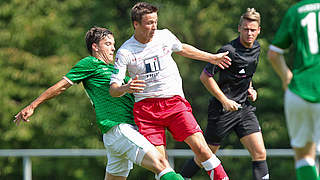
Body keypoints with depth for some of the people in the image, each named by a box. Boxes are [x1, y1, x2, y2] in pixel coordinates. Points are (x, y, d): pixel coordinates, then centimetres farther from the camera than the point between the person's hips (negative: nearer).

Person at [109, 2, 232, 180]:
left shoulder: (165, 36, 4)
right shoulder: (125, 52, -5)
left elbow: (182, 49, 28)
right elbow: (113, 90, -6)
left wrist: (213, 58, 35)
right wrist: (126, 88, -29)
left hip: (175, 101, 2)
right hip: (146, 107, -2)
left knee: (200, 146, -14)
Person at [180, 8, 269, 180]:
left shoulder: (256, 48, 6)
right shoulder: (229, 50, -18)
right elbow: (205, 76, -15)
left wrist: (250, 89, 8)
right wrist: (224, 100, -17)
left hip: (244, 108, 6)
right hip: (222, 111, -6)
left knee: (260, 153, -7)